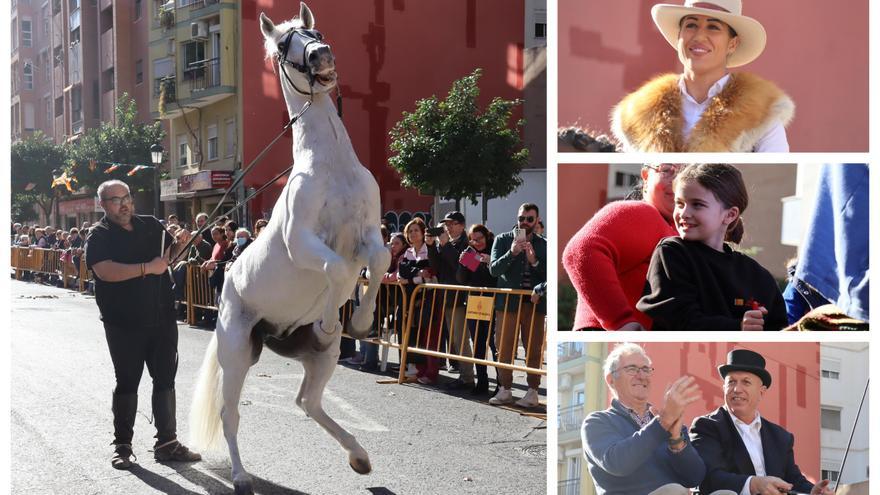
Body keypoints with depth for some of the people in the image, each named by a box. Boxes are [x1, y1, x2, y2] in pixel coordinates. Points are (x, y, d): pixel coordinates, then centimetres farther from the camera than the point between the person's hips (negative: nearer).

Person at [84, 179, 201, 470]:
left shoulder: (150, 225, 11)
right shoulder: (99, 236, -4)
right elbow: (105, 271, -21)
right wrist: (147, 268, -24)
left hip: (162, 319, 4)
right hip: (124, 324, -4)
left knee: (165, 380, 6)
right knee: (127, 383, 5)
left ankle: (167, 443, 14)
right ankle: (122, 446, 17)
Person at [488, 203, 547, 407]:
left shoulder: (543, 245, 6)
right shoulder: (502, 240, 5)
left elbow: (549, 275, -1)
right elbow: (493, 269, -7)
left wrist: (534, 261, -17)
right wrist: (512, 253, -20)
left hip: (534, 304, 0)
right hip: (508, 303, 0)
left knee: (534, 350, 2)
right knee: (504, 348, 3)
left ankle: (532, 392, 11)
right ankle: (504, 390, 14)